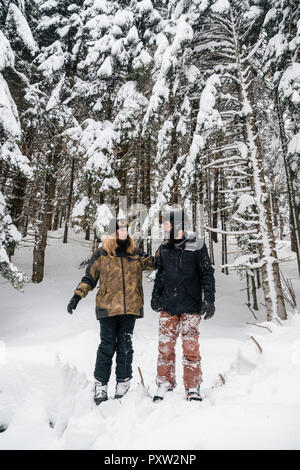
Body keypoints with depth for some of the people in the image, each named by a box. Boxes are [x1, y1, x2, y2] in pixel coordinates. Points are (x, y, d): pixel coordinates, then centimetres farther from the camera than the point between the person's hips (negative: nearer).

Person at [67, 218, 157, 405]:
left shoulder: (135, 253, 11)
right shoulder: (101, 254, 3)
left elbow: (153, 263, 12)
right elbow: (89, 278, 8)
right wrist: (77, 295, 0)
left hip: (130, 307, 2)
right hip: (108, 307, -2)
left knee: (125, 347, 6)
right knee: (107, 347, 1)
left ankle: (123, 385, 19)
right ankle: (100, 386, 16)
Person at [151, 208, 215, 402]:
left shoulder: (197, 246, -6)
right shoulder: (164, 248, 8)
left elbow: (207, 273, -3)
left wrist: (209, 299, -8)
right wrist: (155, 295, 21)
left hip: (191, 306, -4)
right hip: (167, 305, 4)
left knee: (191, 347, 3)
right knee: (165, 346, 6)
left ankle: (193, 387, 19)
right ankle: (165, 383, 22)